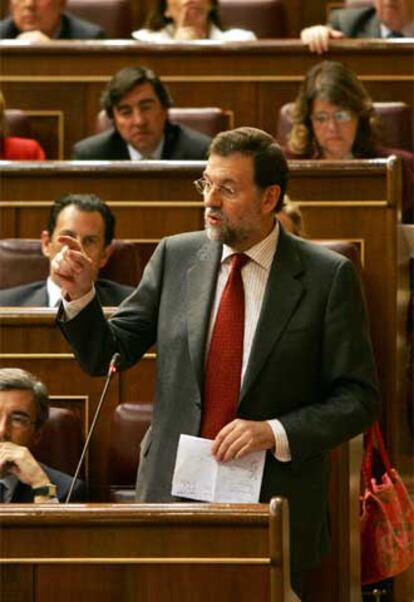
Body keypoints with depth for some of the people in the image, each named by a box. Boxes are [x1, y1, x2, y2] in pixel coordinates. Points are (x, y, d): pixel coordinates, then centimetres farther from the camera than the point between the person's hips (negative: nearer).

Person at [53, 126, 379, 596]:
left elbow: (357, 399, -4)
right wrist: (80, 294, -11)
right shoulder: (176, 257, 5)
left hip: (272, 504, -2)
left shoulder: (327, 276, -4)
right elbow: (106, 356, 7)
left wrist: (276, 433, -17)